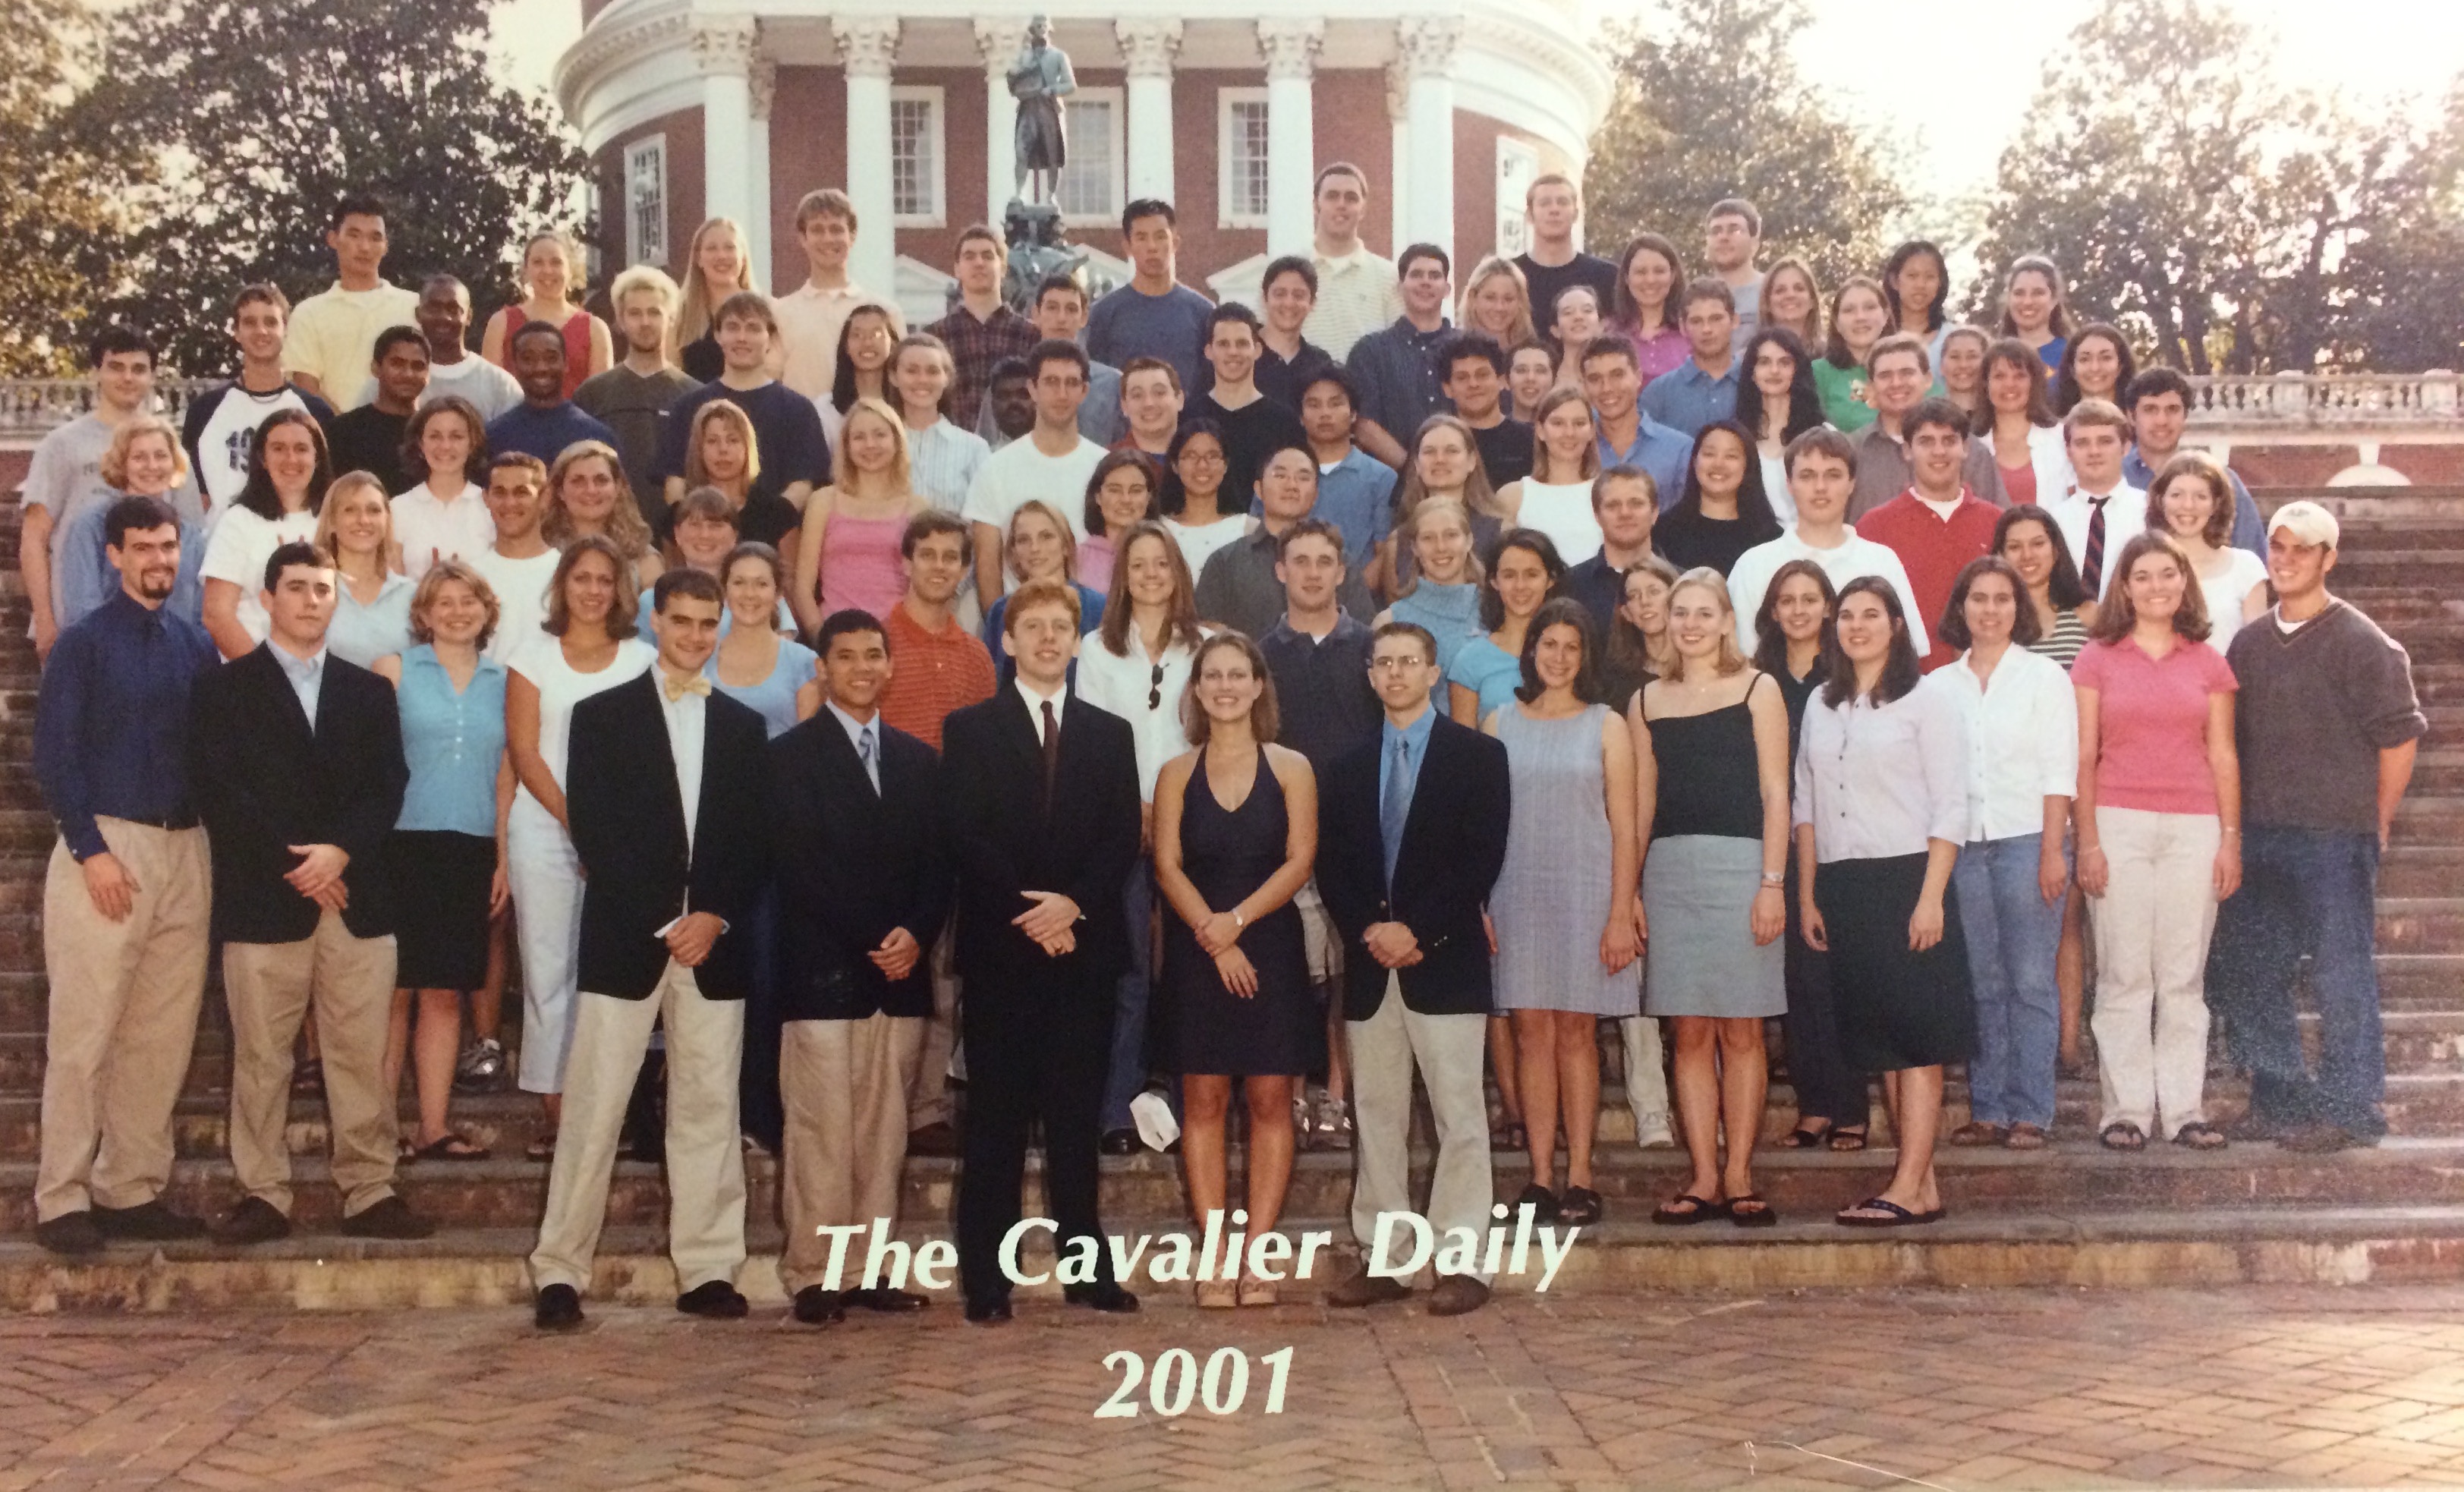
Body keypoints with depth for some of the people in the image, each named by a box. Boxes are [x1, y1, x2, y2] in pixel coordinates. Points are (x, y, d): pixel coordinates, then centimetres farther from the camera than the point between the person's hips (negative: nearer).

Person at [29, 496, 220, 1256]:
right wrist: (91, 851, -13)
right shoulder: (85, 642, -1)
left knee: (164, 1035, 6)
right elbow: (54, 756, -6)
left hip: (184, 850, 5)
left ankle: (131, 1190, 14)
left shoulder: (196, 644, 12)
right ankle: (63, 1199, 3)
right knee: (84, 1035, -4)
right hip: (105, 847, -5)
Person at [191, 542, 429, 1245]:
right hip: (262, 901, -2)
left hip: (358, 898, 2)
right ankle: (264, 1195, 7)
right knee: (260, 1058, 0)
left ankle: (370, 1193, 6)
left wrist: (340, 851, -10)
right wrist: (294, 867, -9)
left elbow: (388, 788, 8)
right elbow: (218, 793, -2)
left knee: (362, 1054, 1)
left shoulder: (369, 692, 17)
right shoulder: (225, 690, 7)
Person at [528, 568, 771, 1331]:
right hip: (625, 940, -3)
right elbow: (590, 827, -3)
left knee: (708, 1109, 4)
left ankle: (707, 1270, 9)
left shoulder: (743, 727, 14)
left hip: (714, 945, 3)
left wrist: (715, 917, -6)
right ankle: (559, 1271, 2)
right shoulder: (603, 715, 5)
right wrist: (663, 924, -10)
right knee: (595, 1108, -3)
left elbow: (757, 841, 10)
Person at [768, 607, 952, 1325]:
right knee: (822, 1130, -5)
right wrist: (872, 941, -12)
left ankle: (870, 1270, 11)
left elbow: (937, 864, 12)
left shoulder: (919, 760, 17)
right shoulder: (790, 755, 2)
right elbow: (801, 866, -7)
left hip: (902, 970, 5)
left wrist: (916, 935, -6)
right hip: (822, 971, -4)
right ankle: (815, 1277, 0)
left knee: (884, 1131, 5)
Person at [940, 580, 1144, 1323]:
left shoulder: (1111, 733, 13)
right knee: (996, 1118, -1)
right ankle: (985, 1279, 3)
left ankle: (1086, 1268, 11)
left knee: (1077, 1119, 6)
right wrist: (1025, 911, -13)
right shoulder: (970, 728, 6)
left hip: (1085, 946, 2)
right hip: (999, 948, -2)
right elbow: (963, 835, -4)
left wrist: (1073, 903, -11)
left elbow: (1124, 840, 5)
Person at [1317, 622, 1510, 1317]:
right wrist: (1368, 930, -7)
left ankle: (1463, 1262, -1)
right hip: (1369, 963, 5)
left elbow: (1482, 856, -7)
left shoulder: (1478, 755, 2)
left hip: (1445, 959, -4)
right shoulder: (1348, 767, 16)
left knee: (1459, 1114, -4)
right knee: (1374, 1114, 7)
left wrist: (1417, 930, -13)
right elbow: (1331, 866, 10)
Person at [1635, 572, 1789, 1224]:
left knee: (1741, 1030, -1)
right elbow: (1641, 802, 14)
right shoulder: (1648, 701, 14)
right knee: (1690, 1032, 2)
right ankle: (1704, 1178, 6)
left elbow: (1775, 794, -1)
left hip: (1740, 864, -3)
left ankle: (1739, 1177, 5)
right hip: (1669, 870, 3)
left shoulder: (1757, 690, 4)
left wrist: (1772, 882, -9)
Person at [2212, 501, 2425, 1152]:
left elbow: (2399, 737, -5)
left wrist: (2374, 827, -3)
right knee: (2241, 972, 10)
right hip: (2258, 836, 6)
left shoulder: (2362, 644, -6)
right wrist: (2236, 828, 13)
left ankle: (2347, 1110, 9)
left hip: (2336, 837, -6)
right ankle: (2280, 1097, 23)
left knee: (2342, 977, -2)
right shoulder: (2249, 642, 12)